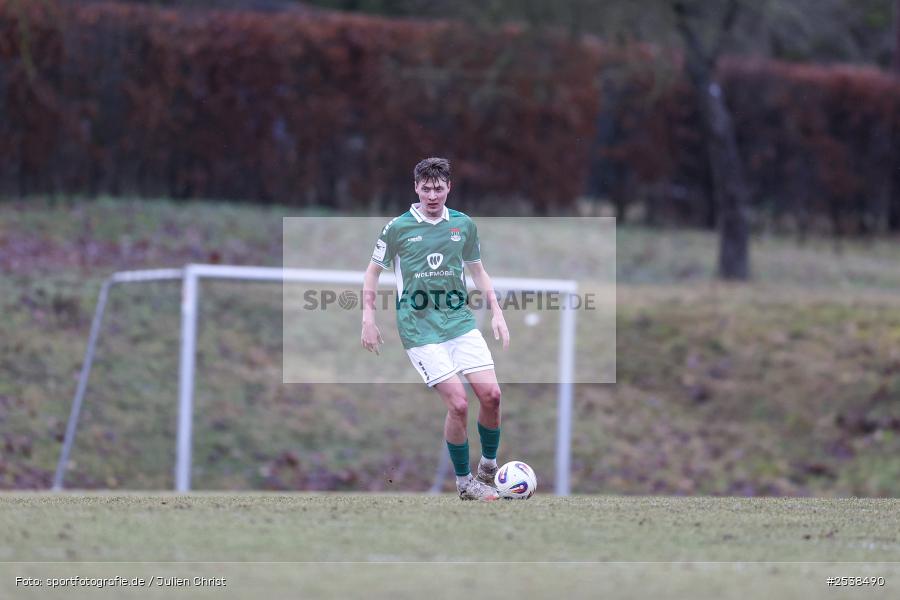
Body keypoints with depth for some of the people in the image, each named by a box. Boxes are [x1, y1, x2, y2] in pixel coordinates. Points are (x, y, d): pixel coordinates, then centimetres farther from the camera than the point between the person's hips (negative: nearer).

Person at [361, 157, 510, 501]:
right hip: (420, 328, -4)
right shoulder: (398, 228, -2)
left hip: (460, 321, 4)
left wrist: (496, 312, 13)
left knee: (490, 393, -9)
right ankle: (464, 482, 2)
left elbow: (477, 270, 21)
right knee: (458, 403, -14)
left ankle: (488, 467, 14)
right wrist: (368, 320, 2)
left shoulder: (463, 225, 8)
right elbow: (373, 271, 8)